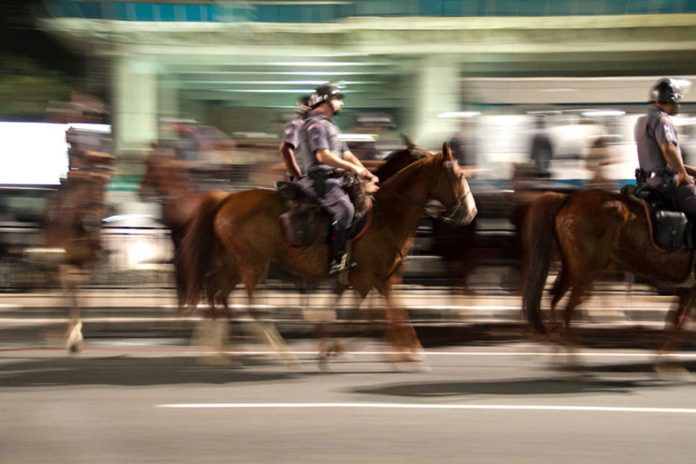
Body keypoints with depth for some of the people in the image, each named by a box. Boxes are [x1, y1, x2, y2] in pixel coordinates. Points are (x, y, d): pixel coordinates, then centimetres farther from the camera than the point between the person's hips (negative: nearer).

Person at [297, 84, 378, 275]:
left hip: (334, 180, 11)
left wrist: (368, 174, 14)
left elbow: (346, 154, 25)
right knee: (345, 209, -29)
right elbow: (323, 156, -20)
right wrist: (352, 167, -17)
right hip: (321, 181, -11)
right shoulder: (315, 124, -8)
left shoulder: (329, 126, 25)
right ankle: (337, 260, -31)